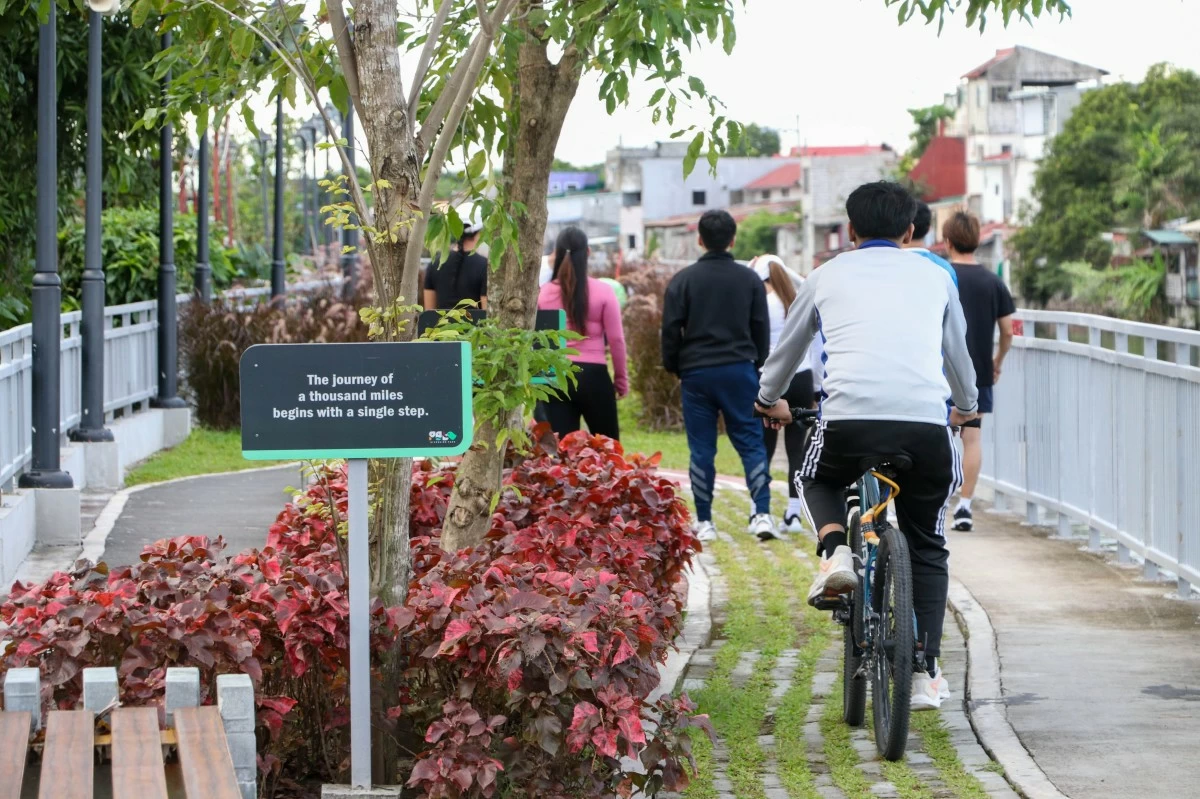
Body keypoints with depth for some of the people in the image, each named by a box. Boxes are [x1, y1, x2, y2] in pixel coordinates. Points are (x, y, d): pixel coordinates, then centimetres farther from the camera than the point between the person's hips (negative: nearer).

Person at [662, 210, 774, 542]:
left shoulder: (683, 280, -2)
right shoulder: (750, 279, 3)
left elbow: (671, 330, -2)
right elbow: (761, 329, 8)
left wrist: (673, 367, 12)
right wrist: (757, 368, 19)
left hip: (697, 373, -1)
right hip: (739, 370, 1)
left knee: (701, 449, 4)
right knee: (751, 442, 4)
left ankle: (704, 521, 5)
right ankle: (762, 513, -8)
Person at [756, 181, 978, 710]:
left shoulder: (828, 276, 21)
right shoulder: (934, 277, 23)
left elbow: (786, 349, 35)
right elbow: (958, 354, 38)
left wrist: (770, 400, 56)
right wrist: (967, 407, 59)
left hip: (848, 418, -1)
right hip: (925, 421, 1)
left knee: (819, 480, 33)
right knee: (927, 548, 19)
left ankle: (835, 550, 3)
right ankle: (925, 674, 12)